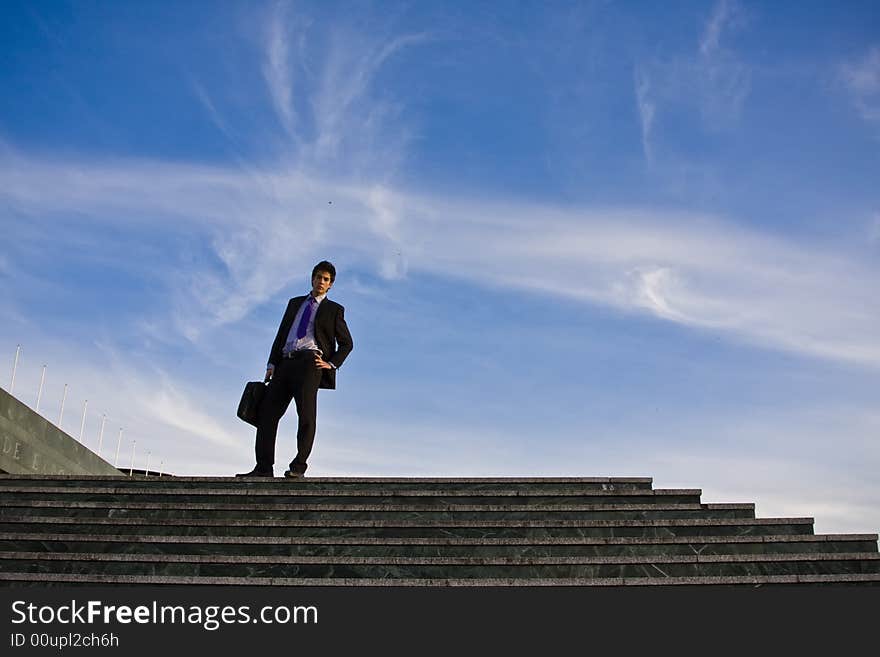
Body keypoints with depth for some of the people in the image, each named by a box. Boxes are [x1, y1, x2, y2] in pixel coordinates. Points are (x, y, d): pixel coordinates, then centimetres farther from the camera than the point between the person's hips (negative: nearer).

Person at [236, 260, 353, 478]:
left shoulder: (334, 310, 14)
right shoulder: (295, 303, 26)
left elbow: (347, 343, 14)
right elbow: (280, 335, 20)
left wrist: (332, 364, -2)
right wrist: (272, 364, 9)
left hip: (310, 361, -4)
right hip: (286, 363, 4)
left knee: (306, 413, -15)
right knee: (267, 411, -5)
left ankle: (298, 466, -9)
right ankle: (264, 468, -3)